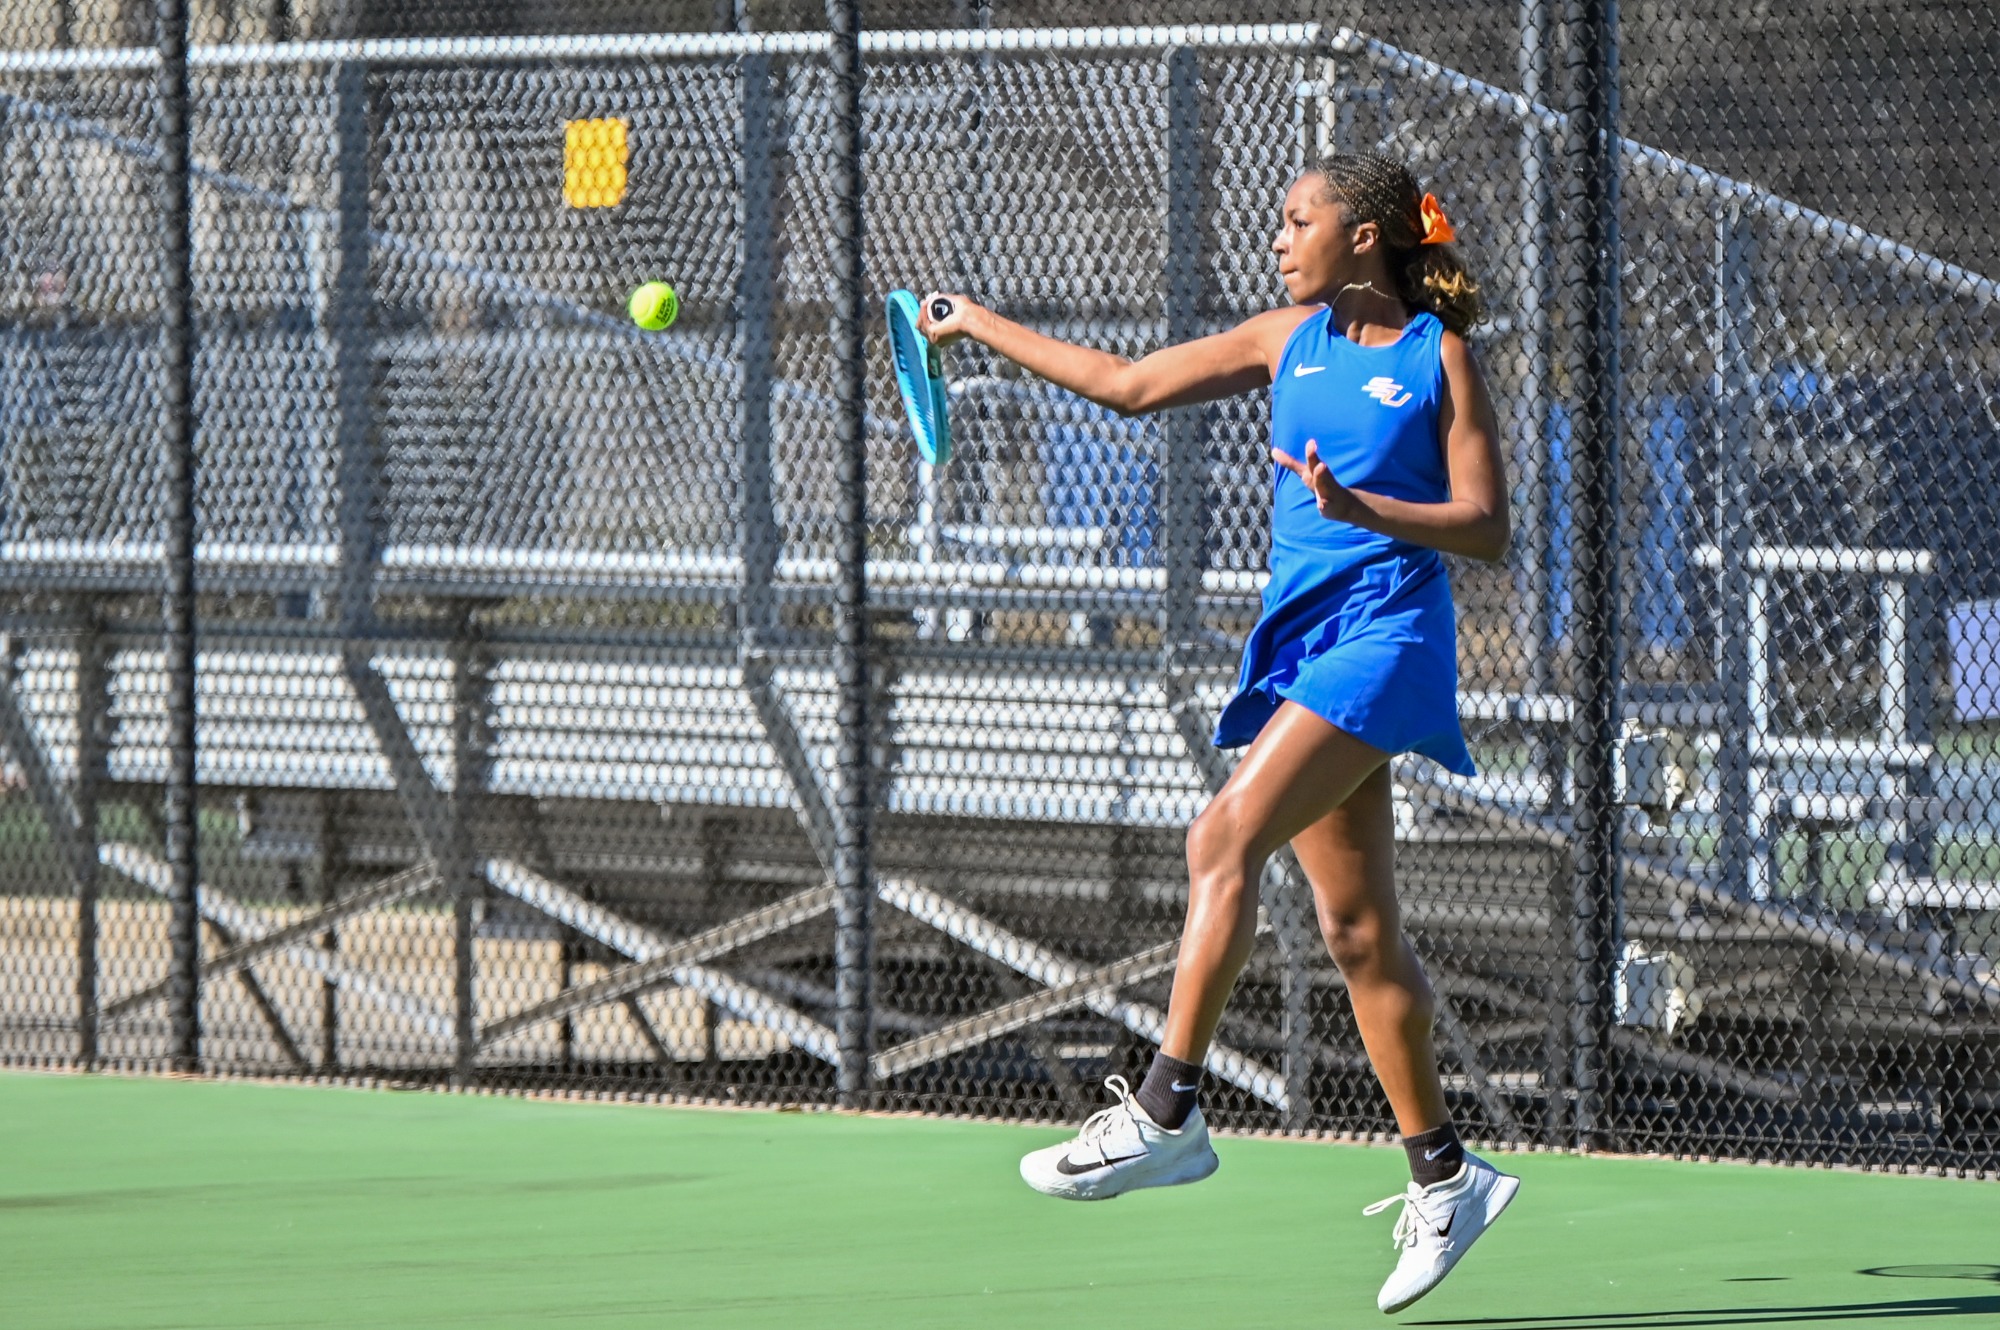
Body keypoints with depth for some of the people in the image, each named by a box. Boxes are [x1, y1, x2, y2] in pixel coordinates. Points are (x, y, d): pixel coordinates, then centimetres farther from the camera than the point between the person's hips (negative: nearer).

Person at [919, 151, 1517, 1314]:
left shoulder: (1440, 357, -2)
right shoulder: (1291, 341, 15)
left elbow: (1487, 528, -7)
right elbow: (1129, 385, 22)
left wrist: (1361, 507, -22)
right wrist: (981, 327, 23)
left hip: (1386, 636, -7)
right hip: (1302, 636, 7)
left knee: (1228, 837, -22)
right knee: (1357, 925, 5)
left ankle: (1167, 1110, -25)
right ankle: (1443, 1176, 11)